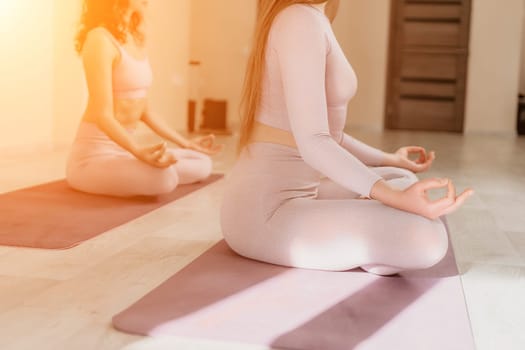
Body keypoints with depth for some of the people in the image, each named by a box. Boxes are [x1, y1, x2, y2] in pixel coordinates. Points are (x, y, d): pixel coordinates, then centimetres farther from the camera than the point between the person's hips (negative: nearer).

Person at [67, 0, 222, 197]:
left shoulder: (136, 38, 11)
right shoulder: (100, 38, -16)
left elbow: (143, 110, 16)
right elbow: (103, 115, -23)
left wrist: (185, 143, 20)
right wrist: (139, 152, -39)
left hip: (124, 149, 9)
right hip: (94, 154, -9)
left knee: (202, 164, 6)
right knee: (164, 177, -33)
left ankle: (121, 179, 6)